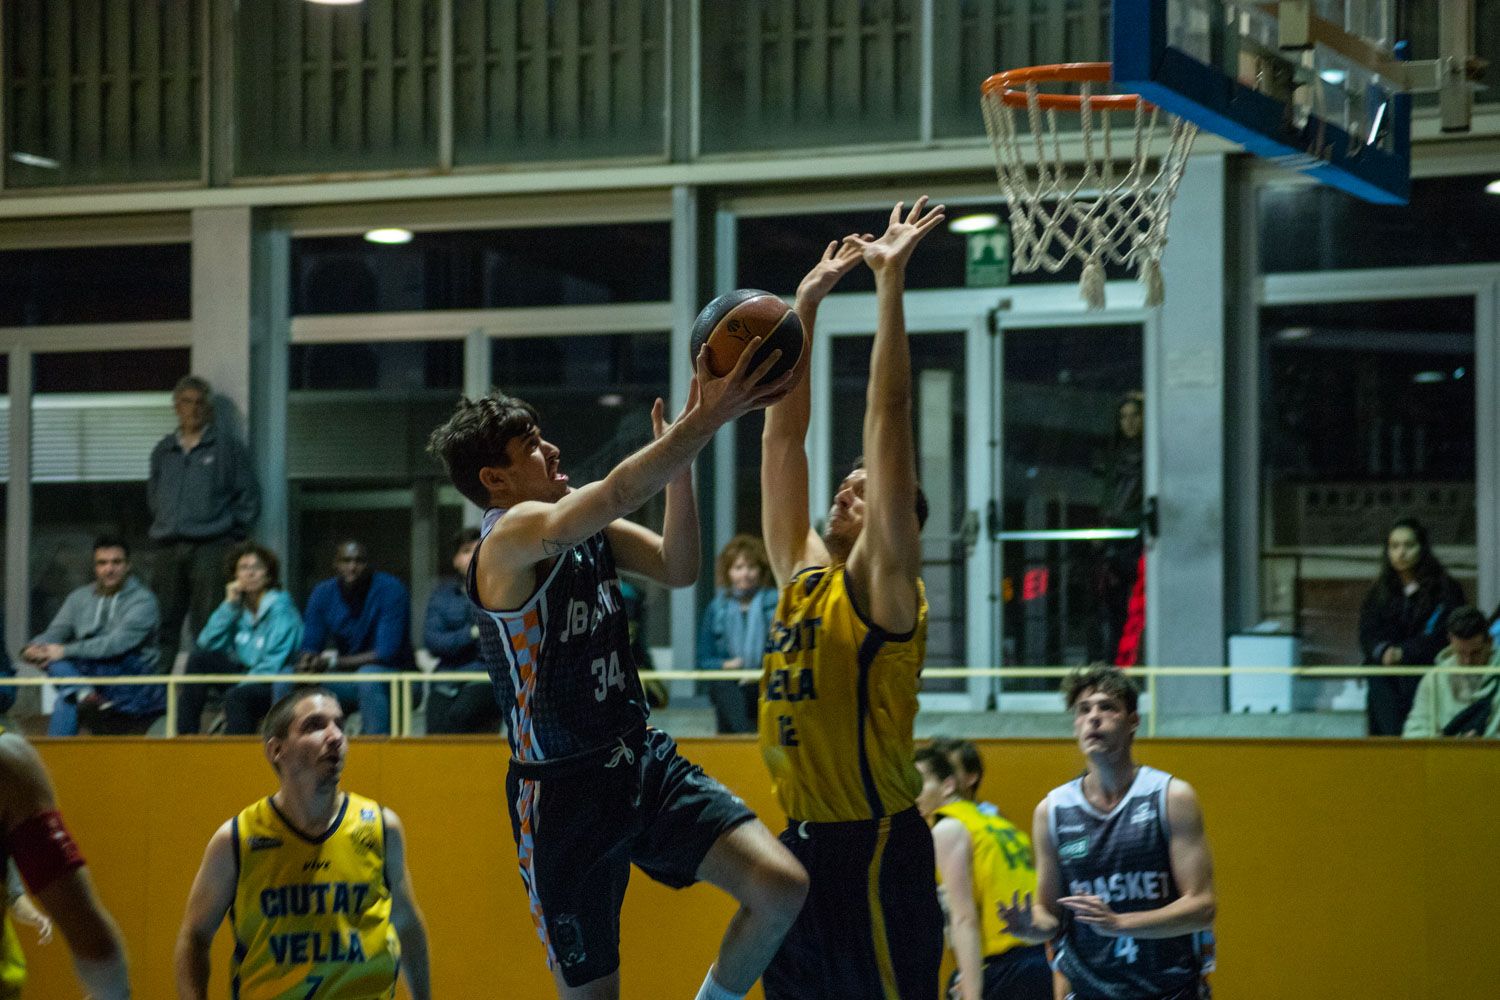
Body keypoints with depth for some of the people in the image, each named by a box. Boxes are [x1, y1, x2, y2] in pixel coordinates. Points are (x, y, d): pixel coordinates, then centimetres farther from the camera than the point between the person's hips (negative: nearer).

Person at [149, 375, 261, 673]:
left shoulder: (226, 446, 5)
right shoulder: (163, 450, 18)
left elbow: (248, 497, 5)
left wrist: (231, 535, 1)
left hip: (210, 548, -4)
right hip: (169, 548, 4)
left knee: (206, 625, -10)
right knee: (163, 624, 1)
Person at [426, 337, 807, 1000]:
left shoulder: (586, 527, 9)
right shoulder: (511, 535, -17)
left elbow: (677, 569, 6)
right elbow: (620, 493, -31)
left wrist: (678, 462, -5)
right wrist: (706, 420, -31)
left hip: (644, 763, 7)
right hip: (564, 791, -7)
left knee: (780, 886, -11)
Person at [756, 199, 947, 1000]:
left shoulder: (881, 588, -5)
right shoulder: (801, 575, 13)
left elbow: (888, 419, -11)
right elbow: (783, 431, 15)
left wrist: (890, 285, -12)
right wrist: (806, 305, 14)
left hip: (873, 850, -8)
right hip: (801, 845, 8)